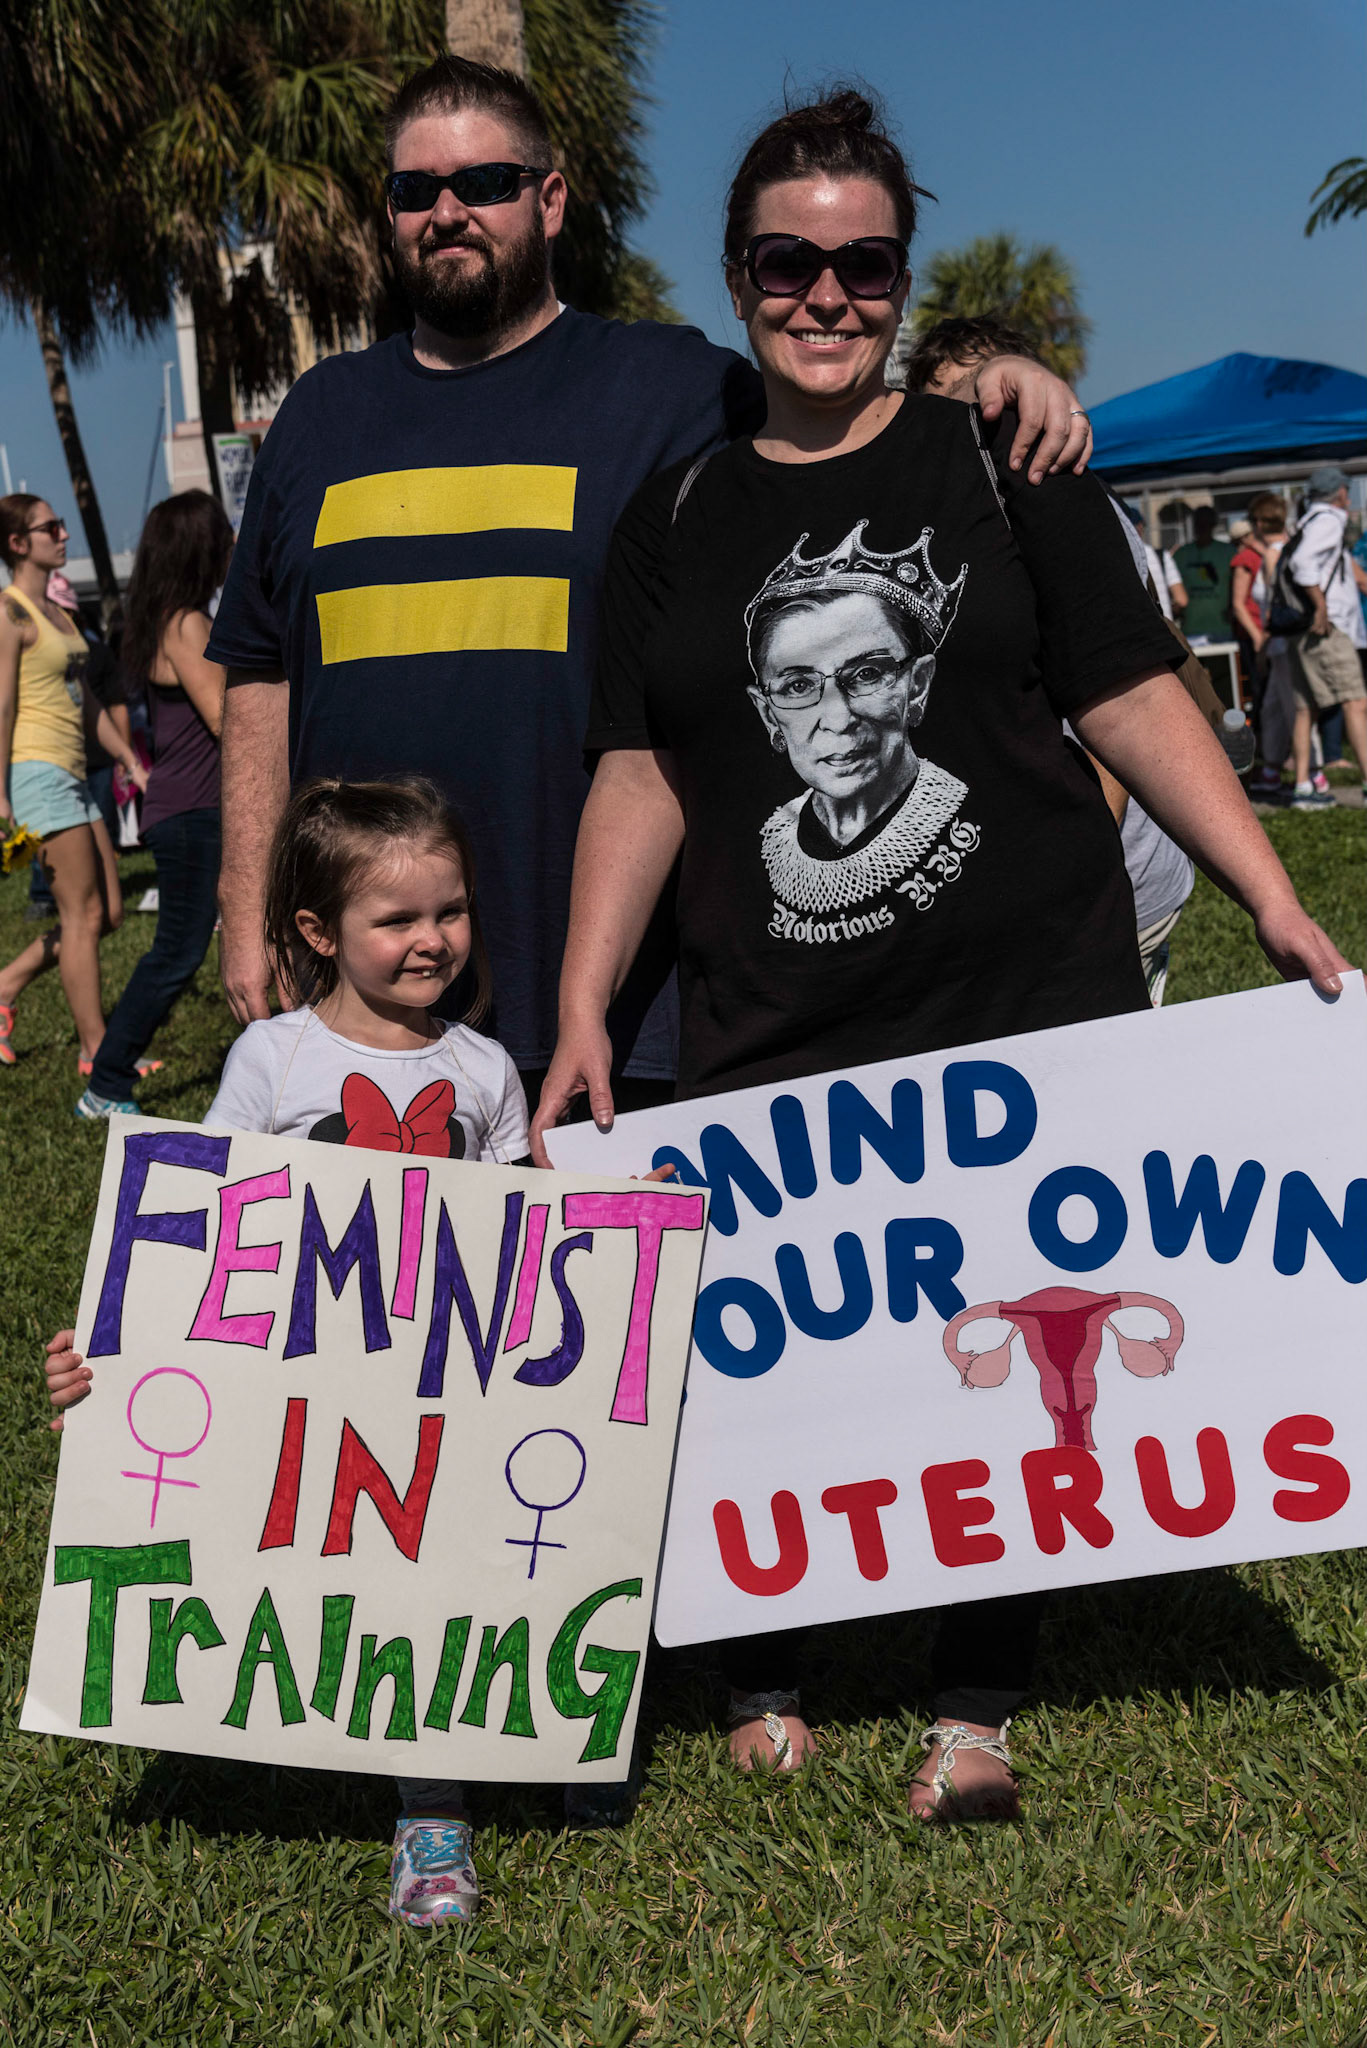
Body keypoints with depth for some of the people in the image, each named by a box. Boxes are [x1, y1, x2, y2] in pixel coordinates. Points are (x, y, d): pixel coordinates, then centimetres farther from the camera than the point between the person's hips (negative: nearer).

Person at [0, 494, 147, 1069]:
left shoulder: (55, 612, 18)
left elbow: (86, 702, 22)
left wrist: (131, 761, 19)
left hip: (72, 773, 9)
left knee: (108, 914, 8)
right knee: (83, 915, -6)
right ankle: (95, 1049, 1)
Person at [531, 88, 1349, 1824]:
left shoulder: (999, 466, 7)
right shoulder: (676, 518, 10)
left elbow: (1131, 700, 4)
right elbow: (638, 776, 8)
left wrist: (1274, 902, -5)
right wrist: (583, 1011, 1)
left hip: (1030, 1010, 0)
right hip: (768, 1048, 1)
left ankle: (976, 1711, 21)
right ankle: (761, 1682, 23)